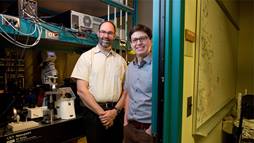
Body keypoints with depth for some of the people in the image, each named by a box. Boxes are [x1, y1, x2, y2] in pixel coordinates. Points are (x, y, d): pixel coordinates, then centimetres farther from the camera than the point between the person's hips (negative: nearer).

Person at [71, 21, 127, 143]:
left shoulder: (120, 60, 7)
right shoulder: (86, 57, -2)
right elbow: (81, 90, -9)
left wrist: (115, 111, -8)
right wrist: (102, 113, -11)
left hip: (116, 113, 3)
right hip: (94, 113, -3)